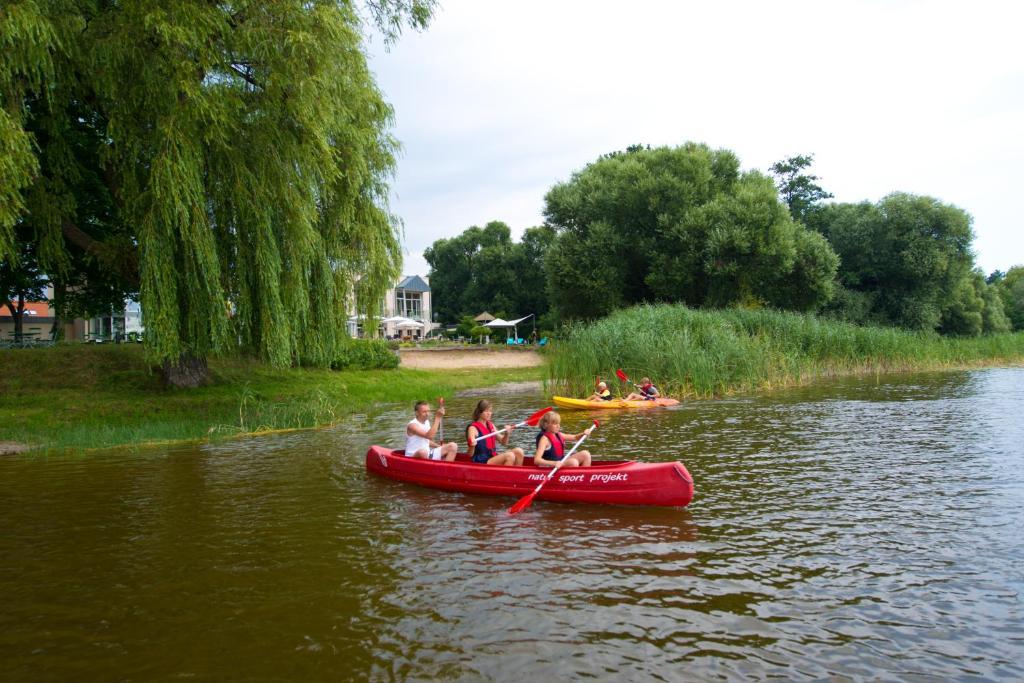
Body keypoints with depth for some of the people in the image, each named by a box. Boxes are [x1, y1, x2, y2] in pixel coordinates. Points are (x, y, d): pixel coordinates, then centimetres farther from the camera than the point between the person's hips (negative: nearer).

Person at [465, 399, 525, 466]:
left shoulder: (491, 425, 13)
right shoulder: (473, 428, -10)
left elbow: (503, 443, 19)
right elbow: (470, 454, -15)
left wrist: (506, 433, -1)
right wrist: (472, 446, -37)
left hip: (493, 457, 8)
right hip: (481, 462, -8)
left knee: (519, 451, -8)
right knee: (510, 456, -26)